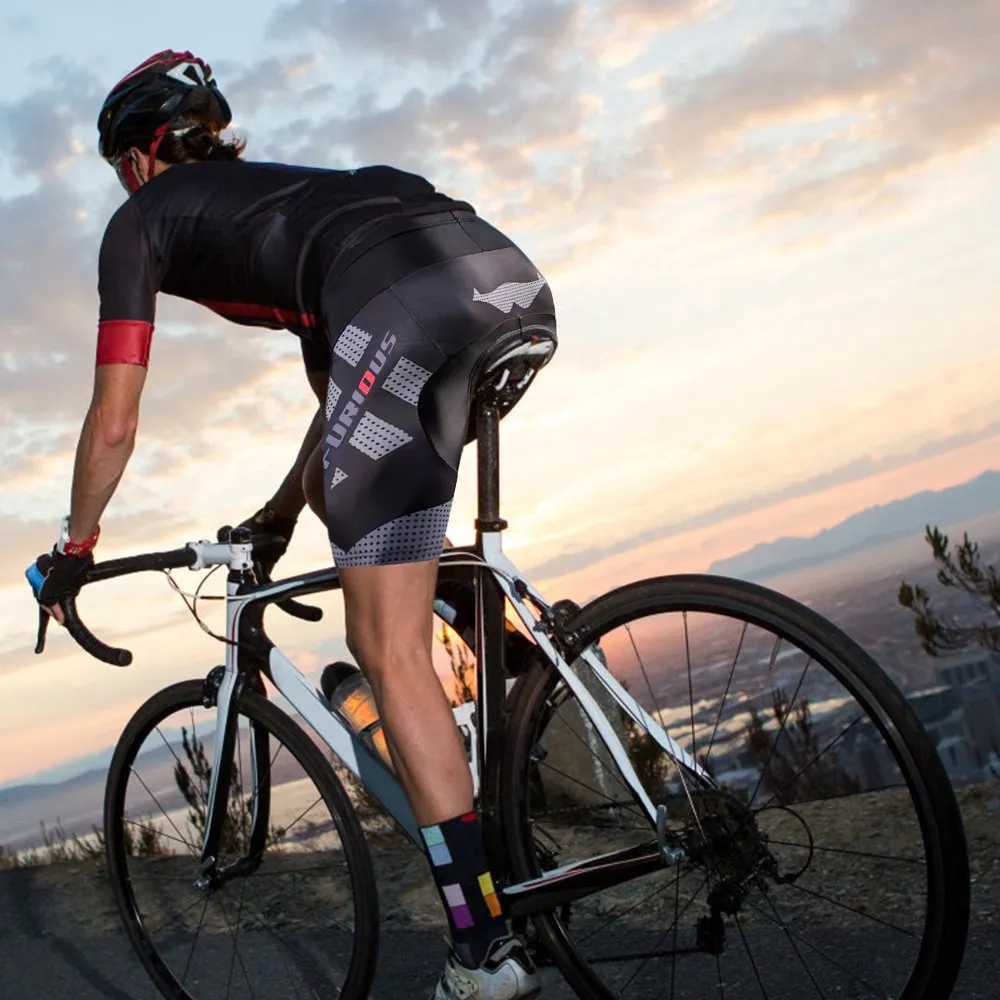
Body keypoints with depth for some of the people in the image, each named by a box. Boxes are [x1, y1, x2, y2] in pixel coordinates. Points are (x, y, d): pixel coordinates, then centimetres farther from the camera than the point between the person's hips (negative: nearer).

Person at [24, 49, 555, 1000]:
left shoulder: (141, 219, 24)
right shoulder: (271, 195, 42)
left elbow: (113, 426, 21)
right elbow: (340, 394, 47)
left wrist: (70, 552, 36)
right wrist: (282, 511, 59)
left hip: (406, 299, -7)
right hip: (515, 275, 8)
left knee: (388, 652, 0)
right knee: (361, 481, 35)